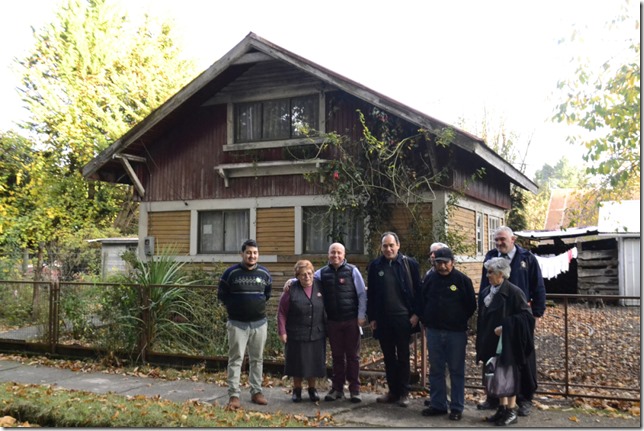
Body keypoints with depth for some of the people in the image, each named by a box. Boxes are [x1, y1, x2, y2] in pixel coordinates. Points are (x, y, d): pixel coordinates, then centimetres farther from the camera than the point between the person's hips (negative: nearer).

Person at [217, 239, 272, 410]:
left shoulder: (264, 273, 4)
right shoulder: (231, 272, -6)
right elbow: (222, 294, 3)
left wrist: (257, 305, 9)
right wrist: (235, 306, 1)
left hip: (259, 323, 3)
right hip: (237, 323, -3)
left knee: (257, 359, 10)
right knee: (235, 359, -3)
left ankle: (256, 391, 19)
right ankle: (234, 395, -1)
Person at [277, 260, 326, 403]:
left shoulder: (320, 287, 1)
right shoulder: (291, 290, -7)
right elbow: (282, 312, -4)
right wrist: (282, 332, -8)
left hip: (317, 334, 2)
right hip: (296, 335, -2)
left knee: (314, 362, 10)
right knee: (297, 363, 7)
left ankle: (312, 388, 27)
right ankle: (297, 389, 24)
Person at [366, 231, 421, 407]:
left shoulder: (409, 263, -2)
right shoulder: (375, 266, 5)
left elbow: (417, 290, -1)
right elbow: (370, 293, 7)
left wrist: (416, 313, -7)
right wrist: (371, 317, 4)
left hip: (403, 318, -2)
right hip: (383, 319, 3)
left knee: (403, 357, 5)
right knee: (389, 357, 10)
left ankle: (403, 393, 12)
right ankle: (393, 391, 20)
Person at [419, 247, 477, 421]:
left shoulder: (462, 279, -4)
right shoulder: (429, 279, 5)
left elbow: (471, 305, 2)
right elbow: (422, 301, 15)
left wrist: (460, 322, 4)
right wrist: (426, 322, 9)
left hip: (456, 333, -3)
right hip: (434, 332, 3)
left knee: (456, 371, 3)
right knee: (435, 370, 9)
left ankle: (457, 408, 10)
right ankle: (437, 405, 19)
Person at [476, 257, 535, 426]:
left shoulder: (513, 292, -14)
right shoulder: (485, 292, 7)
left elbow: (526, 314, -15)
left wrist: (505, 327, -21)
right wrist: (481, 341, 12)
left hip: (507, 342, -7)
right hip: (491, 342, 7)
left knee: (508, 374, 2)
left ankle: (511, 412, 12)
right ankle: (502, 408, 24)